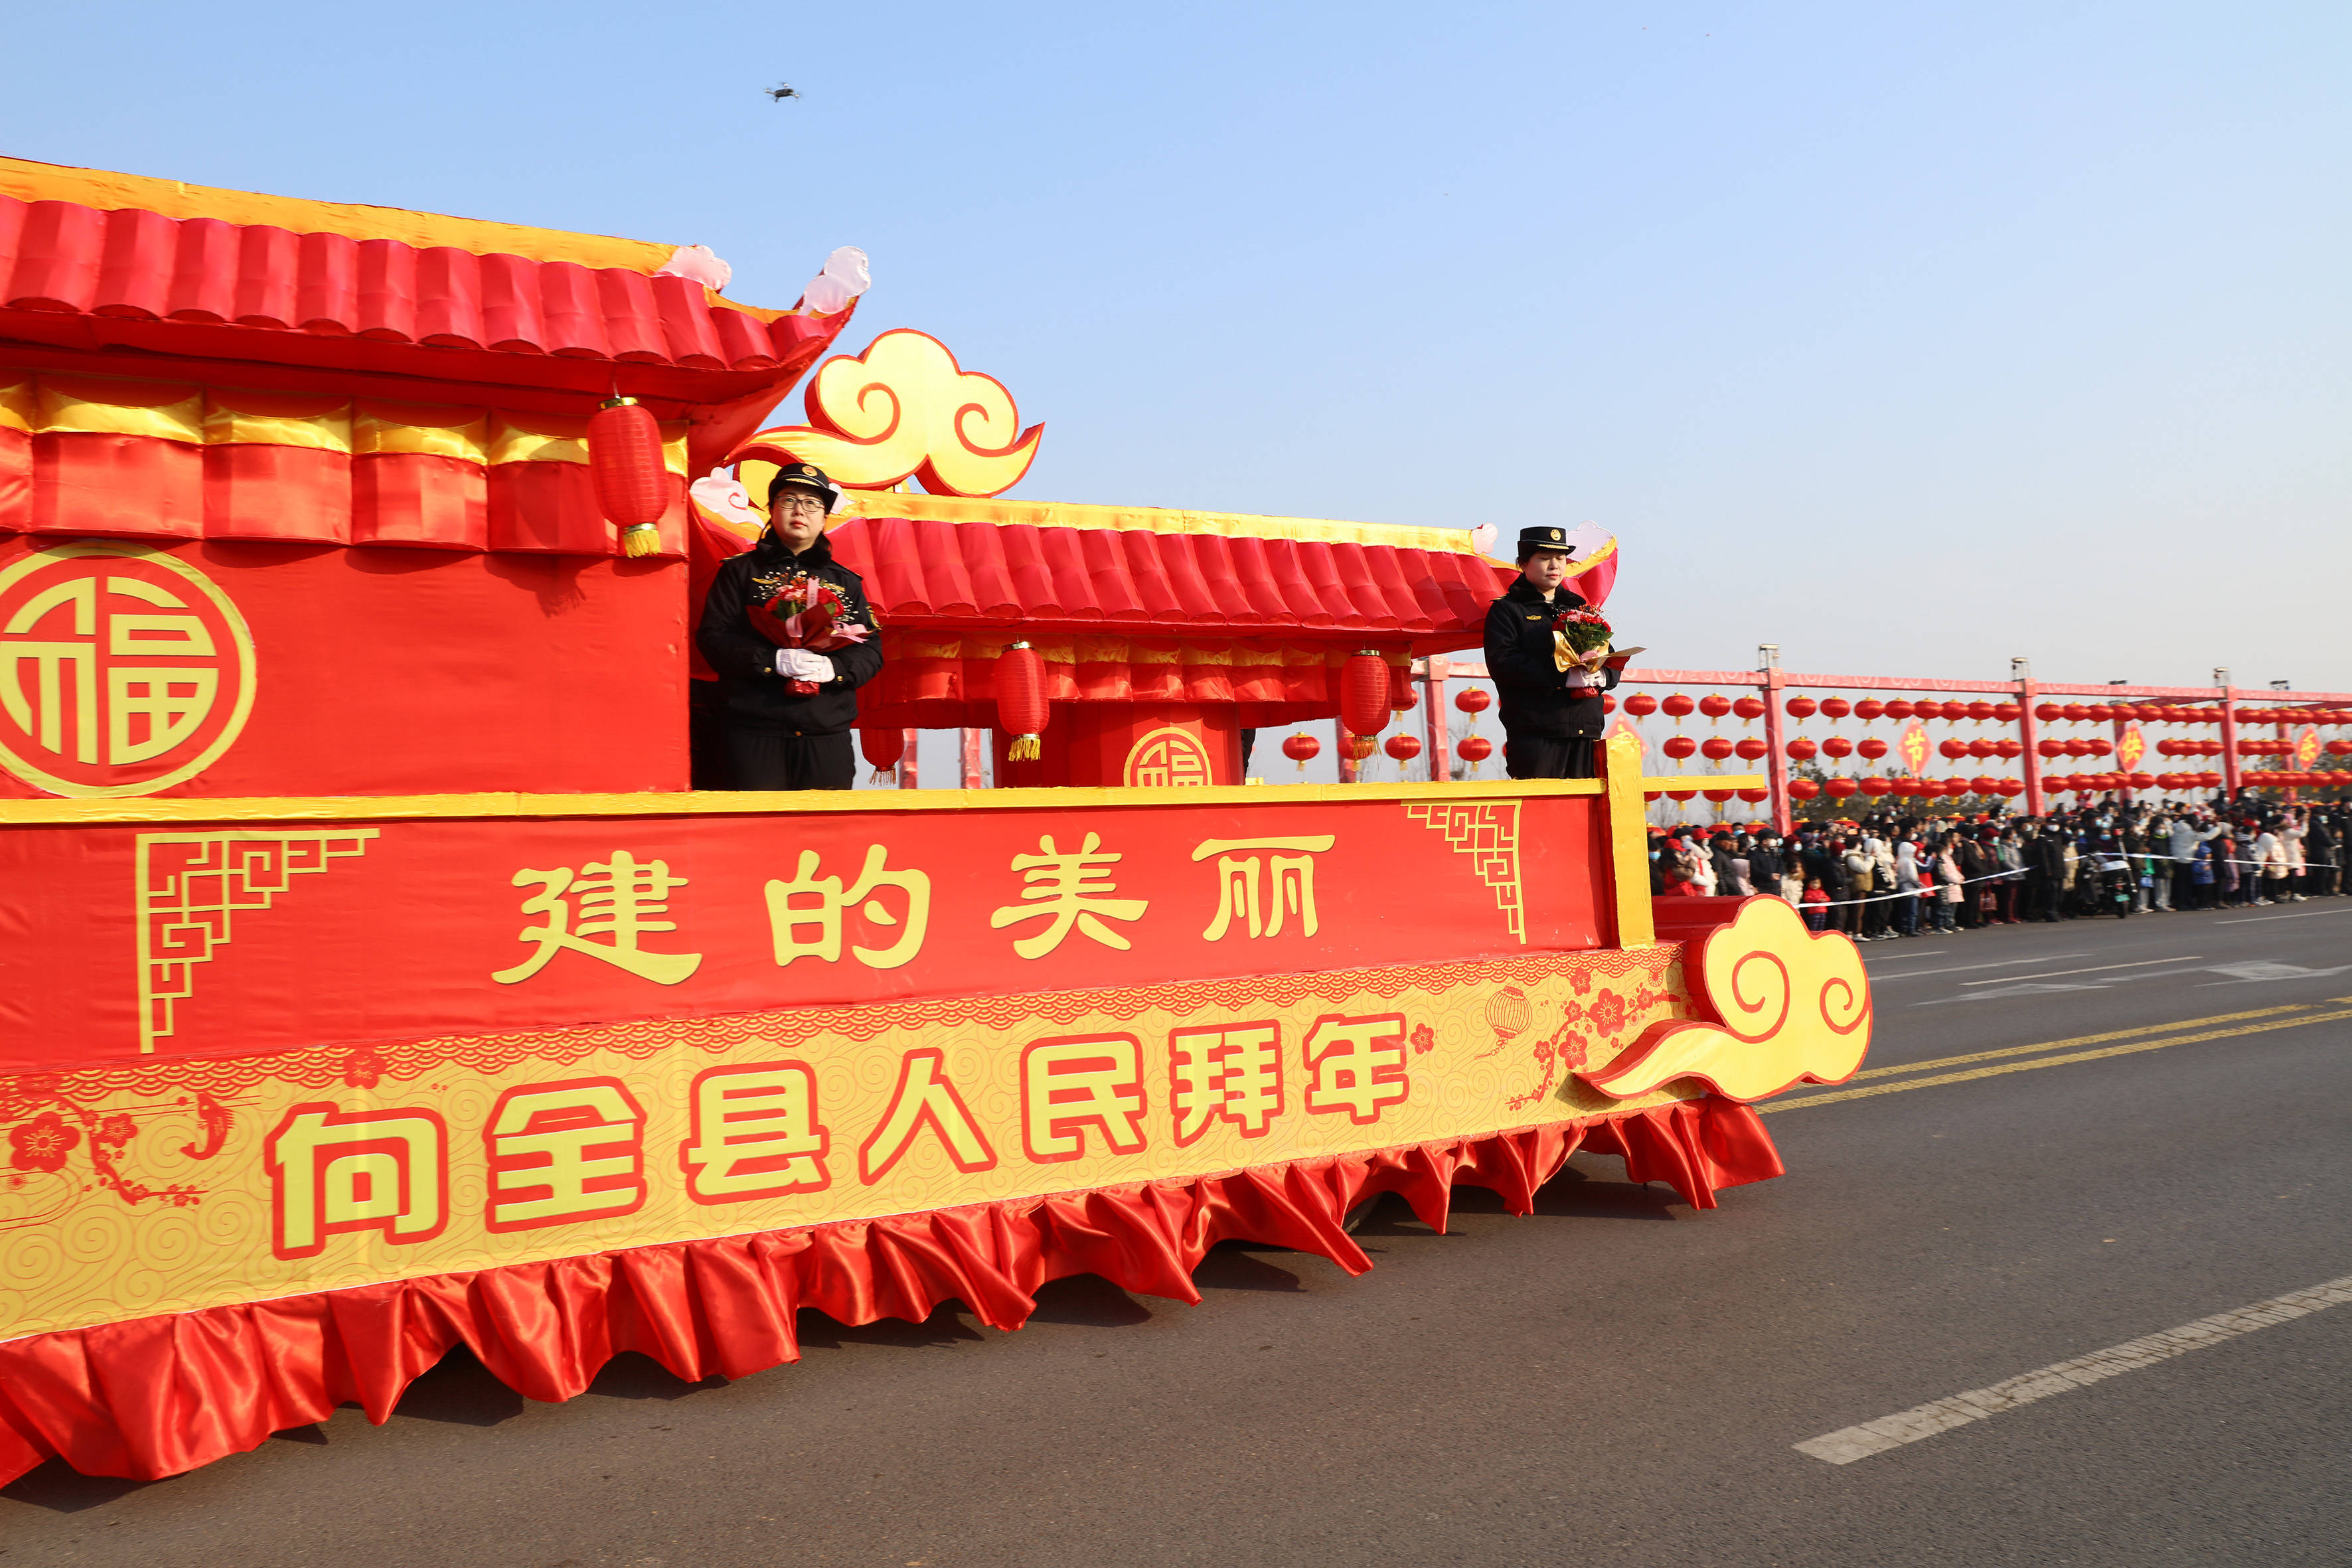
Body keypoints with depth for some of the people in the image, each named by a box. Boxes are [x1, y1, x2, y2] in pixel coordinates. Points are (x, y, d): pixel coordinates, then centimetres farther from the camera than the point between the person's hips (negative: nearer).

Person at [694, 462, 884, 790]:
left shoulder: (845, 581, 16)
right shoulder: (741, 571, 10)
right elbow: (712, 637, 0)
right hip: (755, 735, -2)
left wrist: (834, 668, -12)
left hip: (828, 735, 2)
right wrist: (773, 660, -15)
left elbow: (871, 651, 10)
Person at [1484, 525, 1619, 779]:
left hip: (1586, 732, 6)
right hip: (1534, 736, -6)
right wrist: (1564, 677, -19)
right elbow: (1502, 663, -12)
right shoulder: (1506, 610, 4)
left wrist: (1600, 676, -7)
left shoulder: (1579, 608, 23)